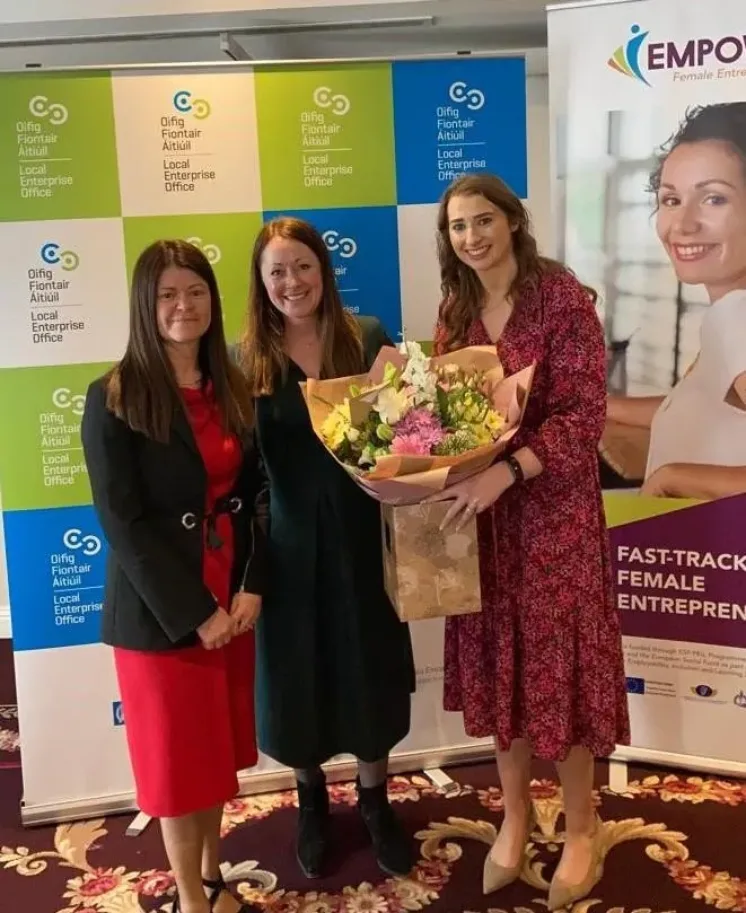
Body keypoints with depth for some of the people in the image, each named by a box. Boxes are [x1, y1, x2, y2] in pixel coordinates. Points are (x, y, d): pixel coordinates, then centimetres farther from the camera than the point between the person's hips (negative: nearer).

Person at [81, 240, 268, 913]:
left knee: (218, 745, 17)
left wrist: (252, 585, -8)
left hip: (232, 597, 5)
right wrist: (193, 610, -16)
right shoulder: (114, 398, -10)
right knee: (178, 753, 8)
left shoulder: (233, 390, 5)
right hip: (159, 609, -4)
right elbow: (122, 522, -14)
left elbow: (257, 493, 5)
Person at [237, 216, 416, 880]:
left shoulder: (368, 338, -3)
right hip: (288, 540, 0)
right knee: (297, 675, 14)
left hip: (359, 534, 0)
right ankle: (312, 798, 41)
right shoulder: (247, 359, -4)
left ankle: (375, 800, 38)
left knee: (369, 669, 14)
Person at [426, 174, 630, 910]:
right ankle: (514, 813, 32)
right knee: (497, 658, 13)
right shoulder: (455, 309, 6)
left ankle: (581, 826, 26)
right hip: (478, 508, 5)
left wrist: (505, 472, -28)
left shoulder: (563, 297, -12)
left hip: (551, 507, -5)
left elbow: (585, 415, -17)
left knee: (558, 656, 5)